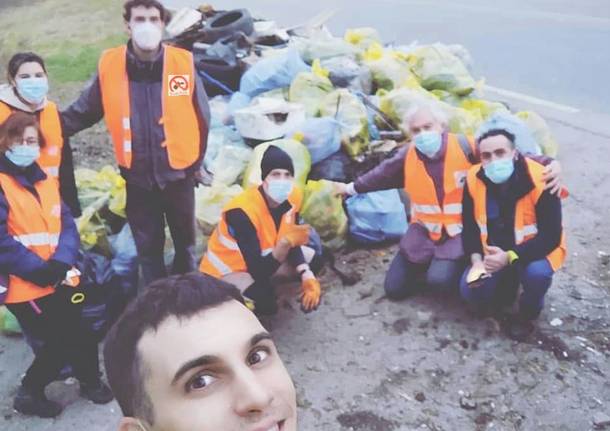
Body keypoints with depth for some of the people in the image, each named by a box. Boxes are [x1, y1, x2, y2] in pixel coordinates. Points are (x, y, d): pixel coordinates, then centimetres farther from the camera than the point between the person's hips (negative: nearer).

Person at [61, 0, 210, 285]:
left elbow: (202, 118, -2)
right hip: (138, 178, 1)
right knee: (148, 248, 17)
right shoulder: (109, 65, -10)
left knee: (185, 243, 20)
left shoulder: (183, 63, -13)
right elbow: (82, 112, -1)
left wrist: (195, 163, 5)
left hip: (178, 174, 0)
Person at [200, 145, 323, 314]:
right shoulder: (242, 211, -35)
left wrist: (307, 276, -19)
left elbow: (292, 243, -3)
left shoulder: (293, 195, -15)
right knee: (266, 303, -32)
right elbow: (258, 272, -37)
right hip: (227, 269, -7)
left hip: (264, 256, 7)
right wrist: (285, 243, -51)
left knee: (314, 259, 4)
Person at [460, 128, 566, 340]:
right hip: (493, 251, 4)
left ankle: (527, 314, 1)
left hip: (536, 249, -3)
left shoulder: (539, 181, -26)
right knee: (470, 289, -16)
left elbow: (551, 237, -24)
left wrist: (510, 257, -35)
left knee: (536, 273, -35)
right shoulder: (474, 180, -14)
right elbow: (469, 225, -1)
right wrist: (476, 259, -16)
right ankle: (509, 282, 19)